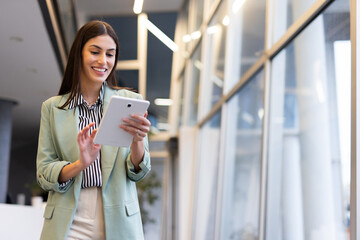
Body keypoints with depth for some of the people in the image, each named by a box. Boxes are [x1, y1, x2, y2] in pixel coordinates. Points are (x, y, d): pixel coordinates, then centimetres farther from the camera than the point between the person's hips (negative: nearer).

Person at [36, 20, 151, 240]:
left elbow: (138, 173, 1)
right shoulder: (52, 108, 5)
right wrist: (80, 164, -19)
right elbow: (44, 175, 0)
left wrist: (138, 142, -19)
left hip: (118, 222, 0)